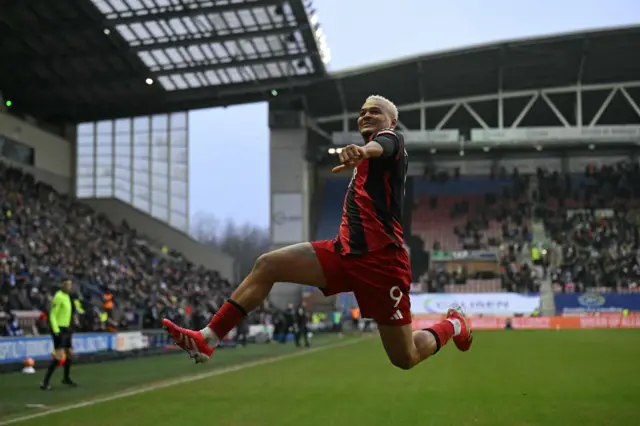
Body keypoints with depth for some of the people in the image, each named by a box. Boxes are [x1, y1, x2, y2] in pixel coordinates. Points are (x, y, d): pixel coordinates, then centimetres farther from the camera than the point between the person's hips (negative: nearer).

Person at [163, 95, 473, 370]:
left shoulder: (391, 137, -6)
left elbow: (381, 146, -33)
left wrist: (363, 151, -55)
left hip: (380, 260, -8)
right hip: (346, 251, 8)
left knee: (405, 359, -2)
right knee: (267, 265, -9)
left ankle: (454, 324, 29)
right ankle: (206, 341, -11)